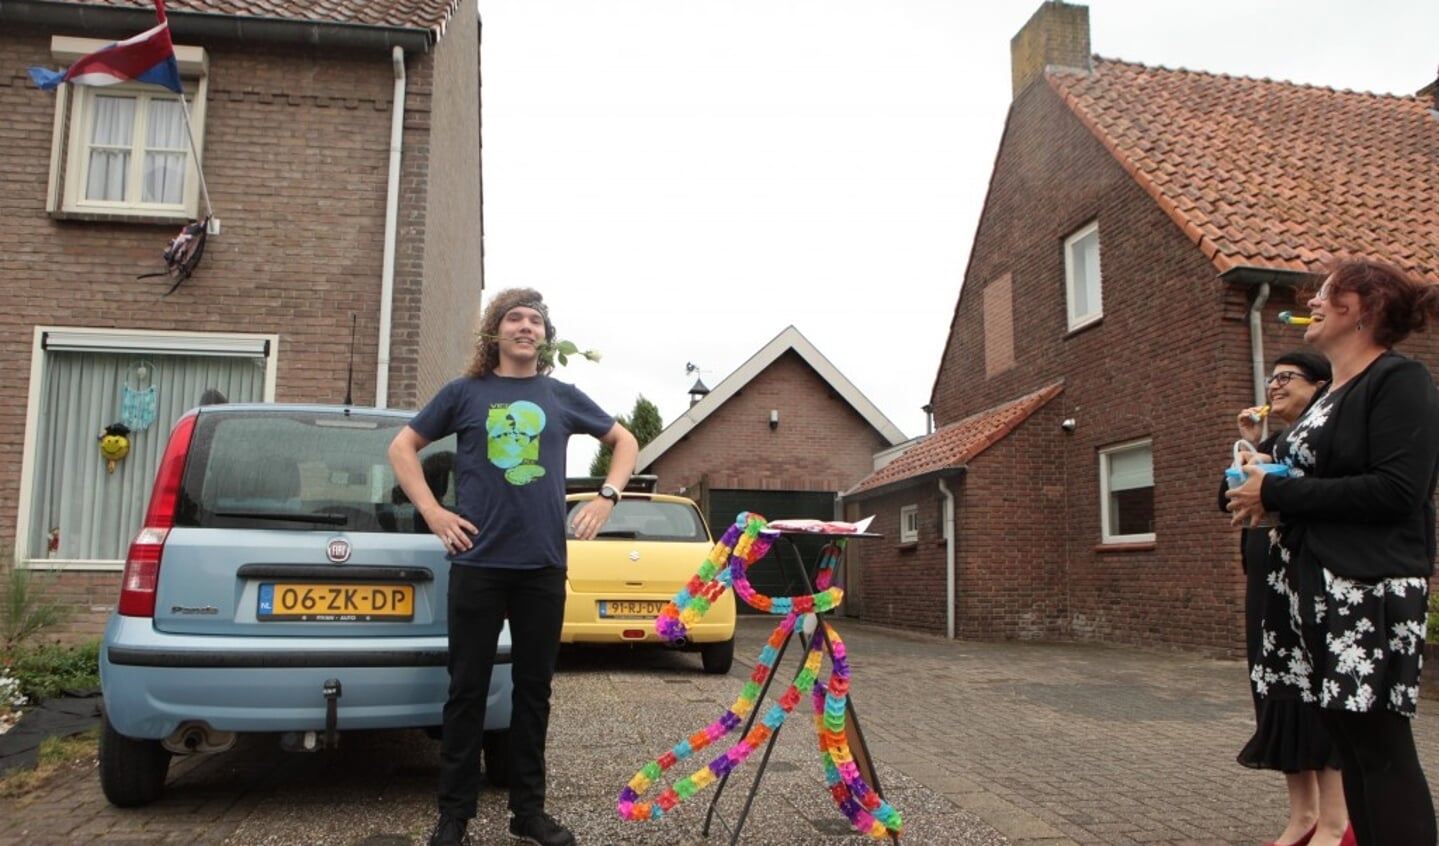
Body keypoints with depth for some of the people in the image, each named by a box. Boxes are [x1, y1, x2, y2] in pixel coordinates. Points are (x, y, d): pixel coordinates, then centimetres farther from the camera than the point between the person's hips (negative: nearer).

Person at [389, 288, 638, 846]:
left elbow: (624, 441, 19)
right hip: (478, 564, -2)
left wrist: (607, 497, 5)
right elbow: (403, 447, 10)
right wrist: (432, 512, -1)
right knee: (468, 689, 4)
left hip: (543, 565, 2)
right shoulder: (464, 393, 5)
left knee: (534, 689, 9)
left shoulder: (562, 397, 9)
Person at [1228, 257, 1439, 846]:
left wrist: (1277, 493, -16)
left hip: (1370, 590, -9)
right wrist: (1264, 492, 5)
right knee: (1347, 740, 12)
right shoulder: (1330, 395, 18)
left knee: (1379, 744, -4)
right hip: (1316, 587, 9)